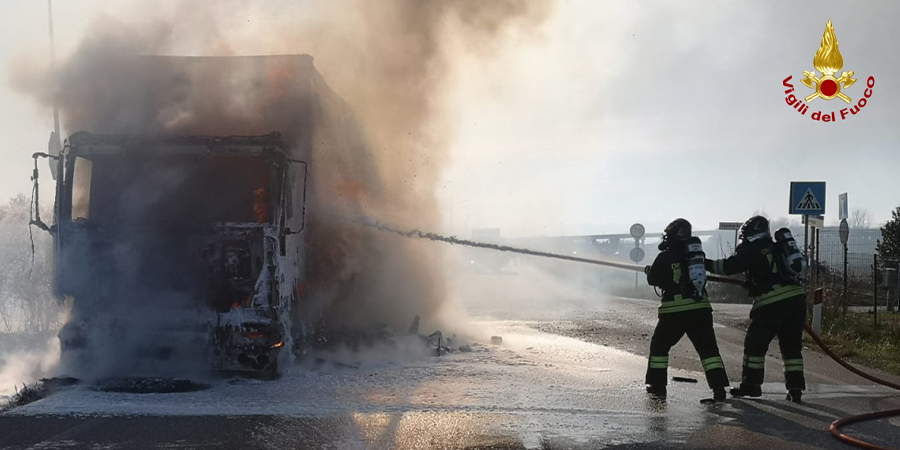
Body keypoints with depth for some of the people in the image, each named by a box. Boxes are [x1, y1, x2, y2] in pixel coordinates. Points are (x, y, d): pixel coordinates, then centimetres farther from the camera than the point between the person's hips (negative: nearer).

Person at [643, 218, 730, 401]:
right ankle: (718, 387, -6)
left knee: (659, 345, 15)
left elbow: (653, 279, 3)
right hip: (701, 308, 4)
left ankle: (657, 385, 15)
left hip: (675, 309, -4)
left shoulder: (666, 256, -5)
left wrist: (648, 271, 25)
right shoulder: (697, 253, 11)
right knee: (708, 348, 6)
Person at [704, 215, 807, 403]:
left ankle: (751, 384, 13)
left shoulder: (752, 250, 1)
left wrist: (705, 264, 2)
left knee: (755, 343, 8)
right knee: (791, 345, 11)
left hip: (772, 303, -6)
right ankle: (795, 388, 6)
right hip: (796, 299, 6)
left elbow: (729, 266, -6)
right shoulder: (777, 248, 23)